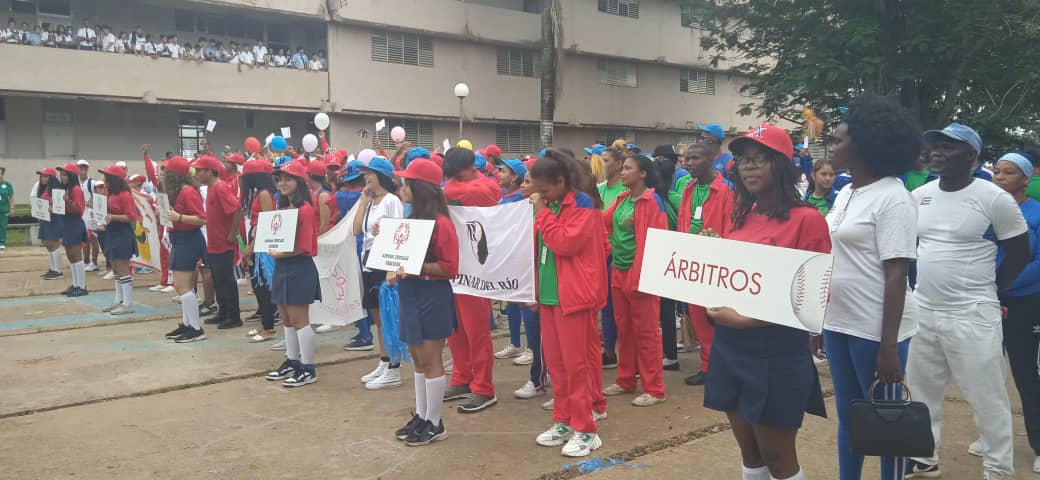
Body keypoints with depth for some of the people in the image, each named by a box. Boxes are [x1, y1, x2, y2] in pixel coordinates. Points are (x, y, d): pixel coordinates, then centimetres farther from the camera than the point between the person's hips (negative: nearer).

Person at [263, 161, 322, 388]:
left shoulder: (305, 209, -14)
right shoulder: (282, 208, 13)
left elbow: (305, 246, -18)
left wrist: (280, 254, -17)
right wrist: (272, 250, 1)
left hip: (299, 268, -9)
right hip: (282, 267, 9)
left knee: (299, 320, -3)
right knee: (286, 319, 15)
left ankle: (308, 369, 5)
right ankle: (292, 362, 26)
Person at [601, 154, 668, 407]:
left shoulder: (652, 200, -12)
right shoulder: (623, 198, 11)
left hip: (640, 273, -7)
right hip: (619, 272, 7)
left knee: (645, 331, 0)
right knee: (624, 329, 14)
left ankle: (654, 388, 10)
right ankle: (626, 380, 27)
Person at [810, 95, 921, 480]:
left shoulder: (892, 199, -13)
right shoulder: (845, 194, 10)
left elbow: (896, 275, -16)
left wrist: (888, 346, -18)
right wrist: (819, 323, 15)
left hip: (875, 330, -7)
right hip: (838, 324, 7)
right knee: (847, 416, 17)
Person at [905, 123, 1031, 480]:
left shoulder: (994, 199, -10)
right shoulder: (919, 196, 5)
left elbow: (1019, 253, -1)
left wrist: (988, 290, 2)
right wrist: (921, 285, 10)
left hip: (972, 315, -5)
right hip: (922, 311, 5)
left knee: (987, 398, 4)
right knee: (922, 393, 15)